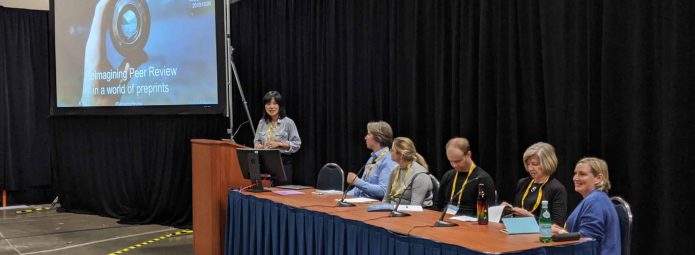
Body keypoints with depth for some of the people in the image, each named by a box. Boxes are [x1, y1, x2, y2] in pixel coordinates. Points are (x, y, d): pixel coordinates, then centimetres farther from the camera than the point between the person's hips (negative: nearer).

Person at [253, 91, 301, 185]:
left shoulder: (288, 122, -4)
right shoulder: (262, 122, 10)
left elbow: (297, 144, -5)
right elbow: (256, 140, 19)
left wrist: (279, 144, -13)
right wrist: (258, 145, -3)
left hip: (283, 163, -3)